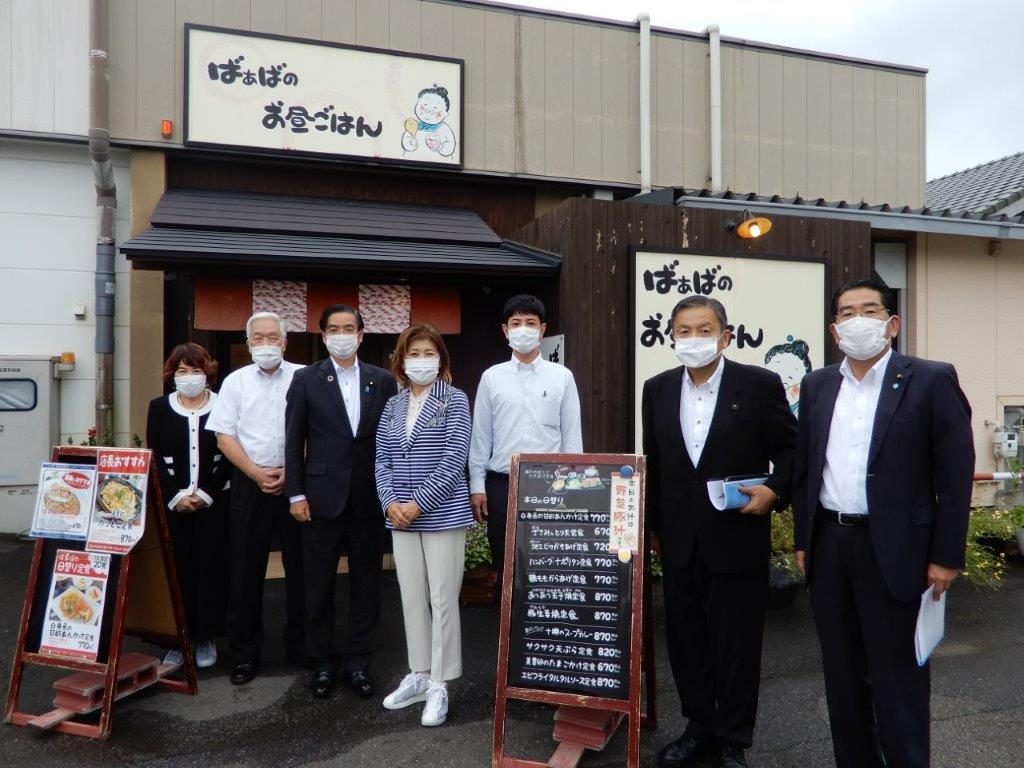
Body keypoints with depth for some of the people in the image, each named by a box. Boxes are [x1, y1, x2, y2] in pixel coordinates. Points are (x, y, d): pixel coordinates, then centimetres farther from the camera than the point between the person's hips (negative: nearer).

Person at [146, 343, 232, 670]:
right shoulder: (159, 407, 5)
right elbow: (154, 457, 1)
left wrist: (205, 494, -10)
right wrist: (175, 496, -10)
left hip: (213, 503, -1)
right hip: (171, 503, 1)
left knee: (210, 569, 3)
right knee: (175, 570, 1)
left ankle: (206, 637, 15)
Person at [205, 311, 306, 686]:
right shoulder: (236, 381, 6)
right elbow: (224, 436, 3)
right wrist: (256, 473, -8)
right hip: (250, 483, 1)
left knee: (300, 567, 6)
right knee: (246, 570, 5)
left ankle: (300, 645, 21)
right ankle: (245, 652, 17)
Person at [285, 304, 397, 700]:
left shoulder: (383, 380, 5)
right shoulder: (306, 380, 2)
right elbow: (294, 441, 2)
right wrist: (296, 494, -4)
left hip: (369, 500, 1)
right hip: (322, 498, -1)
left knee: (366, 584, 9)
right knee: (319, 586, 8)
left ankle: (358, 661, 23)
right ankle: (321, 663, 24)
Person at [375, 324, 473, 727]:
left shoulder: (455, 401, -4)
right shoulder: (393, 406, 10)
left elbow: (453, 462, -13)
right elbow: (382, 460, 8)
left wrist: (417, 504, -16)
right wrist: (391, 503, -8)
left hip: (442, 514, -5)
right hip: (401, 516, 5)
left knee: (442, 600, 1)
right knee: (411, 598, 13)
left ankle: (440, 685, 13)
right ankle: (419, 675, 27)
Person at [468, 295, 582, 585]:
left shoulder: (562, 377, 3)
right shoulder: (492, 377, 5)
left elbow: (572, 435, 3)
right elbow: (480, 436, 6)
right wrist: (477, 485, 2)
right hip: (501, 484, 1)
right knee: (505, 568, 9)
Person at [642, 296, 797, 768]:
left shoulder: (760, 384, -7)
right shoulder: (657, 389, 5)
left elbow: (790, 449, 0)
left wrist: (775, 490, -17)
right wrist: (653, 526, 14)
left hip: (737, 538, -4)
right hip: (679, 541, 4)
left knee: (737, 643, 8)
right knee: (685, 639, 13)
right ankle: (699, 729, 32)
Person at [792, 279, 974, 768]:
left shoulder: (931, 381, -5)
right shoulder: (817, 386, 9)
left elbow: (955, 474, -6)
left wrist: (946, 556, -9)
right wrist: (802, 540, 10)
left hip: (893, 550, -5)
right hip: (828, 546, 5)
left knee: (897, 677, 6)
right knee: (841, 673, 15)